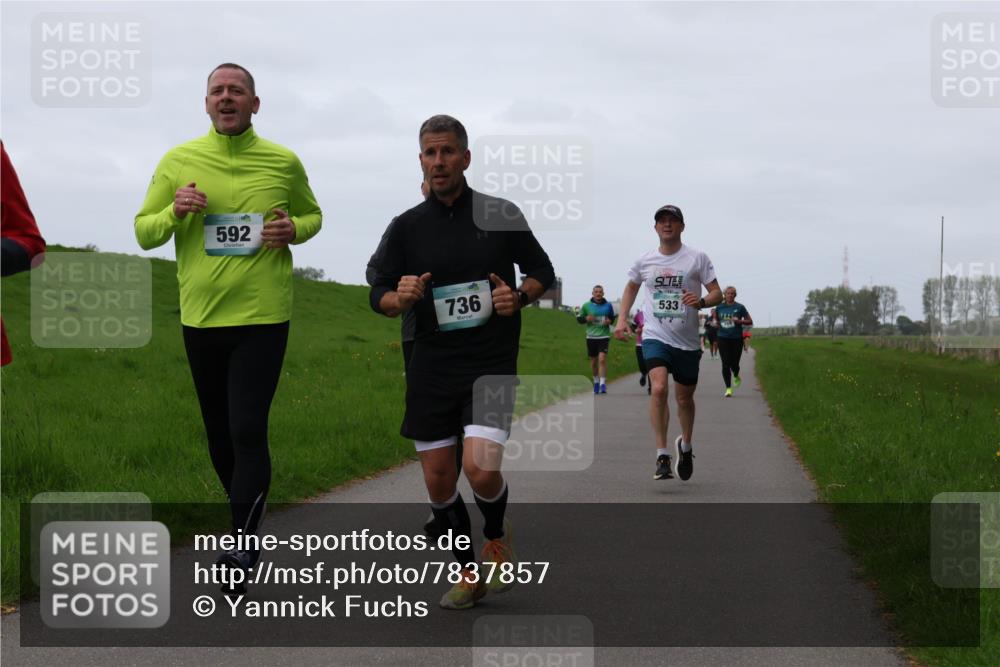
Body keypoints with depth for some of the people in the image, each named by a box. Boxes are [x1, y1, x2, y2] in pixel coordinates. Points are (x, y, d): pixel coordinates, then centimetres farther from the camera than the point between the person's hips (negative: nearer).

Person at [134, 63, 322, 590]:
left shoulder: (283, 162, 0)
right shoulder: (179, 161, 2)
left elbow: (312, 215, 16)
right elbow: (143, 232, 6)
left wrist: (293, 229, -7)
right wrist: (175, 212, -15)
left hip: (262, 316, -3)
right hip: (200, 316, 3)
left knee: (248, 430, -13)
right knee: (219, 431, 13)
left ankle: (245, 543, -10)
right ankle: (245, 521, 33)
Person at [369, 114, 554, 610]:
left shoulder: (501, 215, 1)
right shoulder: (407, 227, 5)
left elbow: (542, 272, 11)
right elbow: (379, 295, 8)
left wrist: (519, 296, -10)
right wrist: (400, 298, -14)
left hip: (492, 363, -3)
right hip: (431, 367, 3)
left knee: (481, 468, -19)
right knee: (438, 480, 3)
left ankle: (497, 538, 14)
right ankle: (469, 574, 24)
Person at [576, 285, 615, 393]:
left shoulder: (608, 306, 3)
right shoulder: (586, 306, 1)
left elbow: (612, 318, 17)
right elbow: (579, 318, 8)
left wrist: (609, 321, -5)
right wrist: (586, 319, -12)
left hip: (604, 336, -1)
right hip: (591, 336, 1)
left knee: (602, 359, -16)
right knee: (594, 361, 10)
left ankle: (603, 383, -15)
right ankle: (596, 381, 30)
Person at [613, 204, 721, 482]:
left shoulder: (697, 258, -1)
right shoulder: (645, 261, 6)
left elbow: (717, 293, 0)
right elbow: (631, 287, 24)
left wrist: (701, 301, -22)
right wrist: (622, 319, 13)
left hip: (687, 341, 0)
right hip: (655, 337, 0)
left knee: (685, 398, 11)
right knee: (659, 388, -23)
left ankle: (685, 446, 40)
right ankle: (662, 457, -19)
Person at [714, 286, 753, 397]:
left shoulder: (740, 307, 0)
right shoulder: (719, 307, 6)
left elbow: (750, 321, 3)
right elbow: (716, 319, 23)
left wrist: (740, 321, -14)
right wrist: (716, 323, 0)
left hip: (736, 339, -1)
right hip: (723, 338, 1)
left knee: (734, 364, 1)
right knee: (725, 364, -6)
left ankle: (736, 376, 37)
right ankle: (728, 388, 1)